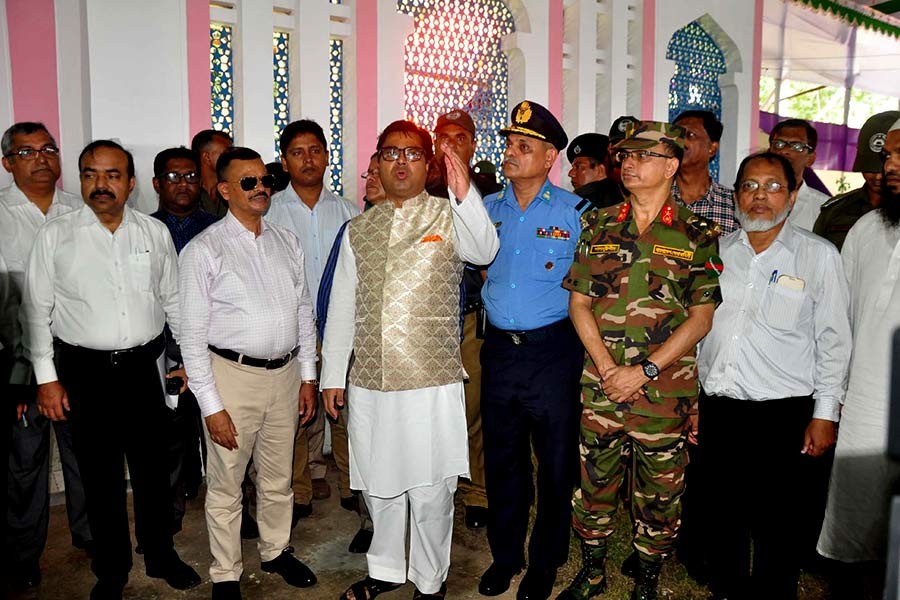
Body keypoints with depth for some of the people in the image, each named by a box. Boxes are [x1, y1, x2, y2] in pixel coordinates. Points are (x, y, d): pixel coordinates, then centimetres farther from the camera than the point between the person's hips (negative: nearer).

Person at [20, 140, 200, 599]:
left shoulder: (155, 232, 3)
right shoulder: (55, 235, -2)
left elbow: (174, 300, 9)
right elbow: (37, 309, 1)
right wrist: (46, 377, -1)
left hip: (144, 367, 1)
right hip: (85, 371, -1)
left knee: (152, 466, 12)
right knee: (100, 474, 10)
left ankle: (160, 555, 33)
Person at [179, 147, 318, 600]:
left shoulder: (286, 242, 6)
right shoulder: (204, 250, -9)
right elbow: (193, 336, -10)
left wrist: (307, 376, 9)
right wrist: (211, 405, -12)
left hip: (285, 373, 5)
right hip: (232, 374, -4)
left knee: (278, 478, 19)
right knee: (226, 486, 9)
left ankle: (276, 551, 41)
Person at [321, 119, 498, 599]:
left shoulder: (449, 216, 0)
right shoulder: (359, 228, 11)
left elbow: (485, 251, -23)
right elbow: (341, 306, 12)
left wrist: (464, 193, -38)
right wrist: (333, 375, 11)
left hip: (431, 381, -4)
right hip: (368, 383, 4)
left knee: (430, 491, 7)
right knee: (378, 485, 18)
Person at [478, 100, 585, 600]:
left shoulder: (575, 211, -4)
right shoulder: (487, 208, 7)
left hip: (553, 351, -3)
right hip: (499, 348, 4)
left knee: (556, 460, 8)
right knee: (502, 458, 15)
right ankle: (505, 555, 33)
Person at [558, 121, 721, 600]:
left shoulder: (698, 234, -2)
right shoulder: (599, 225, 6)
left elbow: (701, 317, -5)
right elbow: (578, 302, 4)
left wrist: (644, 370, -13)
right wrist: (607, 366, -7)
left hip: (667, 390, -2)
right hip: (600, 382, 2)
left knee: (659, 490, 11)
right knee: (594, 481, 13)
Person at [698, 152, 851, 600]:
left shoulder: (818, 255, -2)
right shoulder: (718, 251, 7)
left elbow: (833, 339, -2)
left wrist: (825, 412, -4)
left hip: (780, 412, -3)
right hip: (717, 408, 3)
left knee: (776, 522, 7)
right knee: (724, 513, 17)